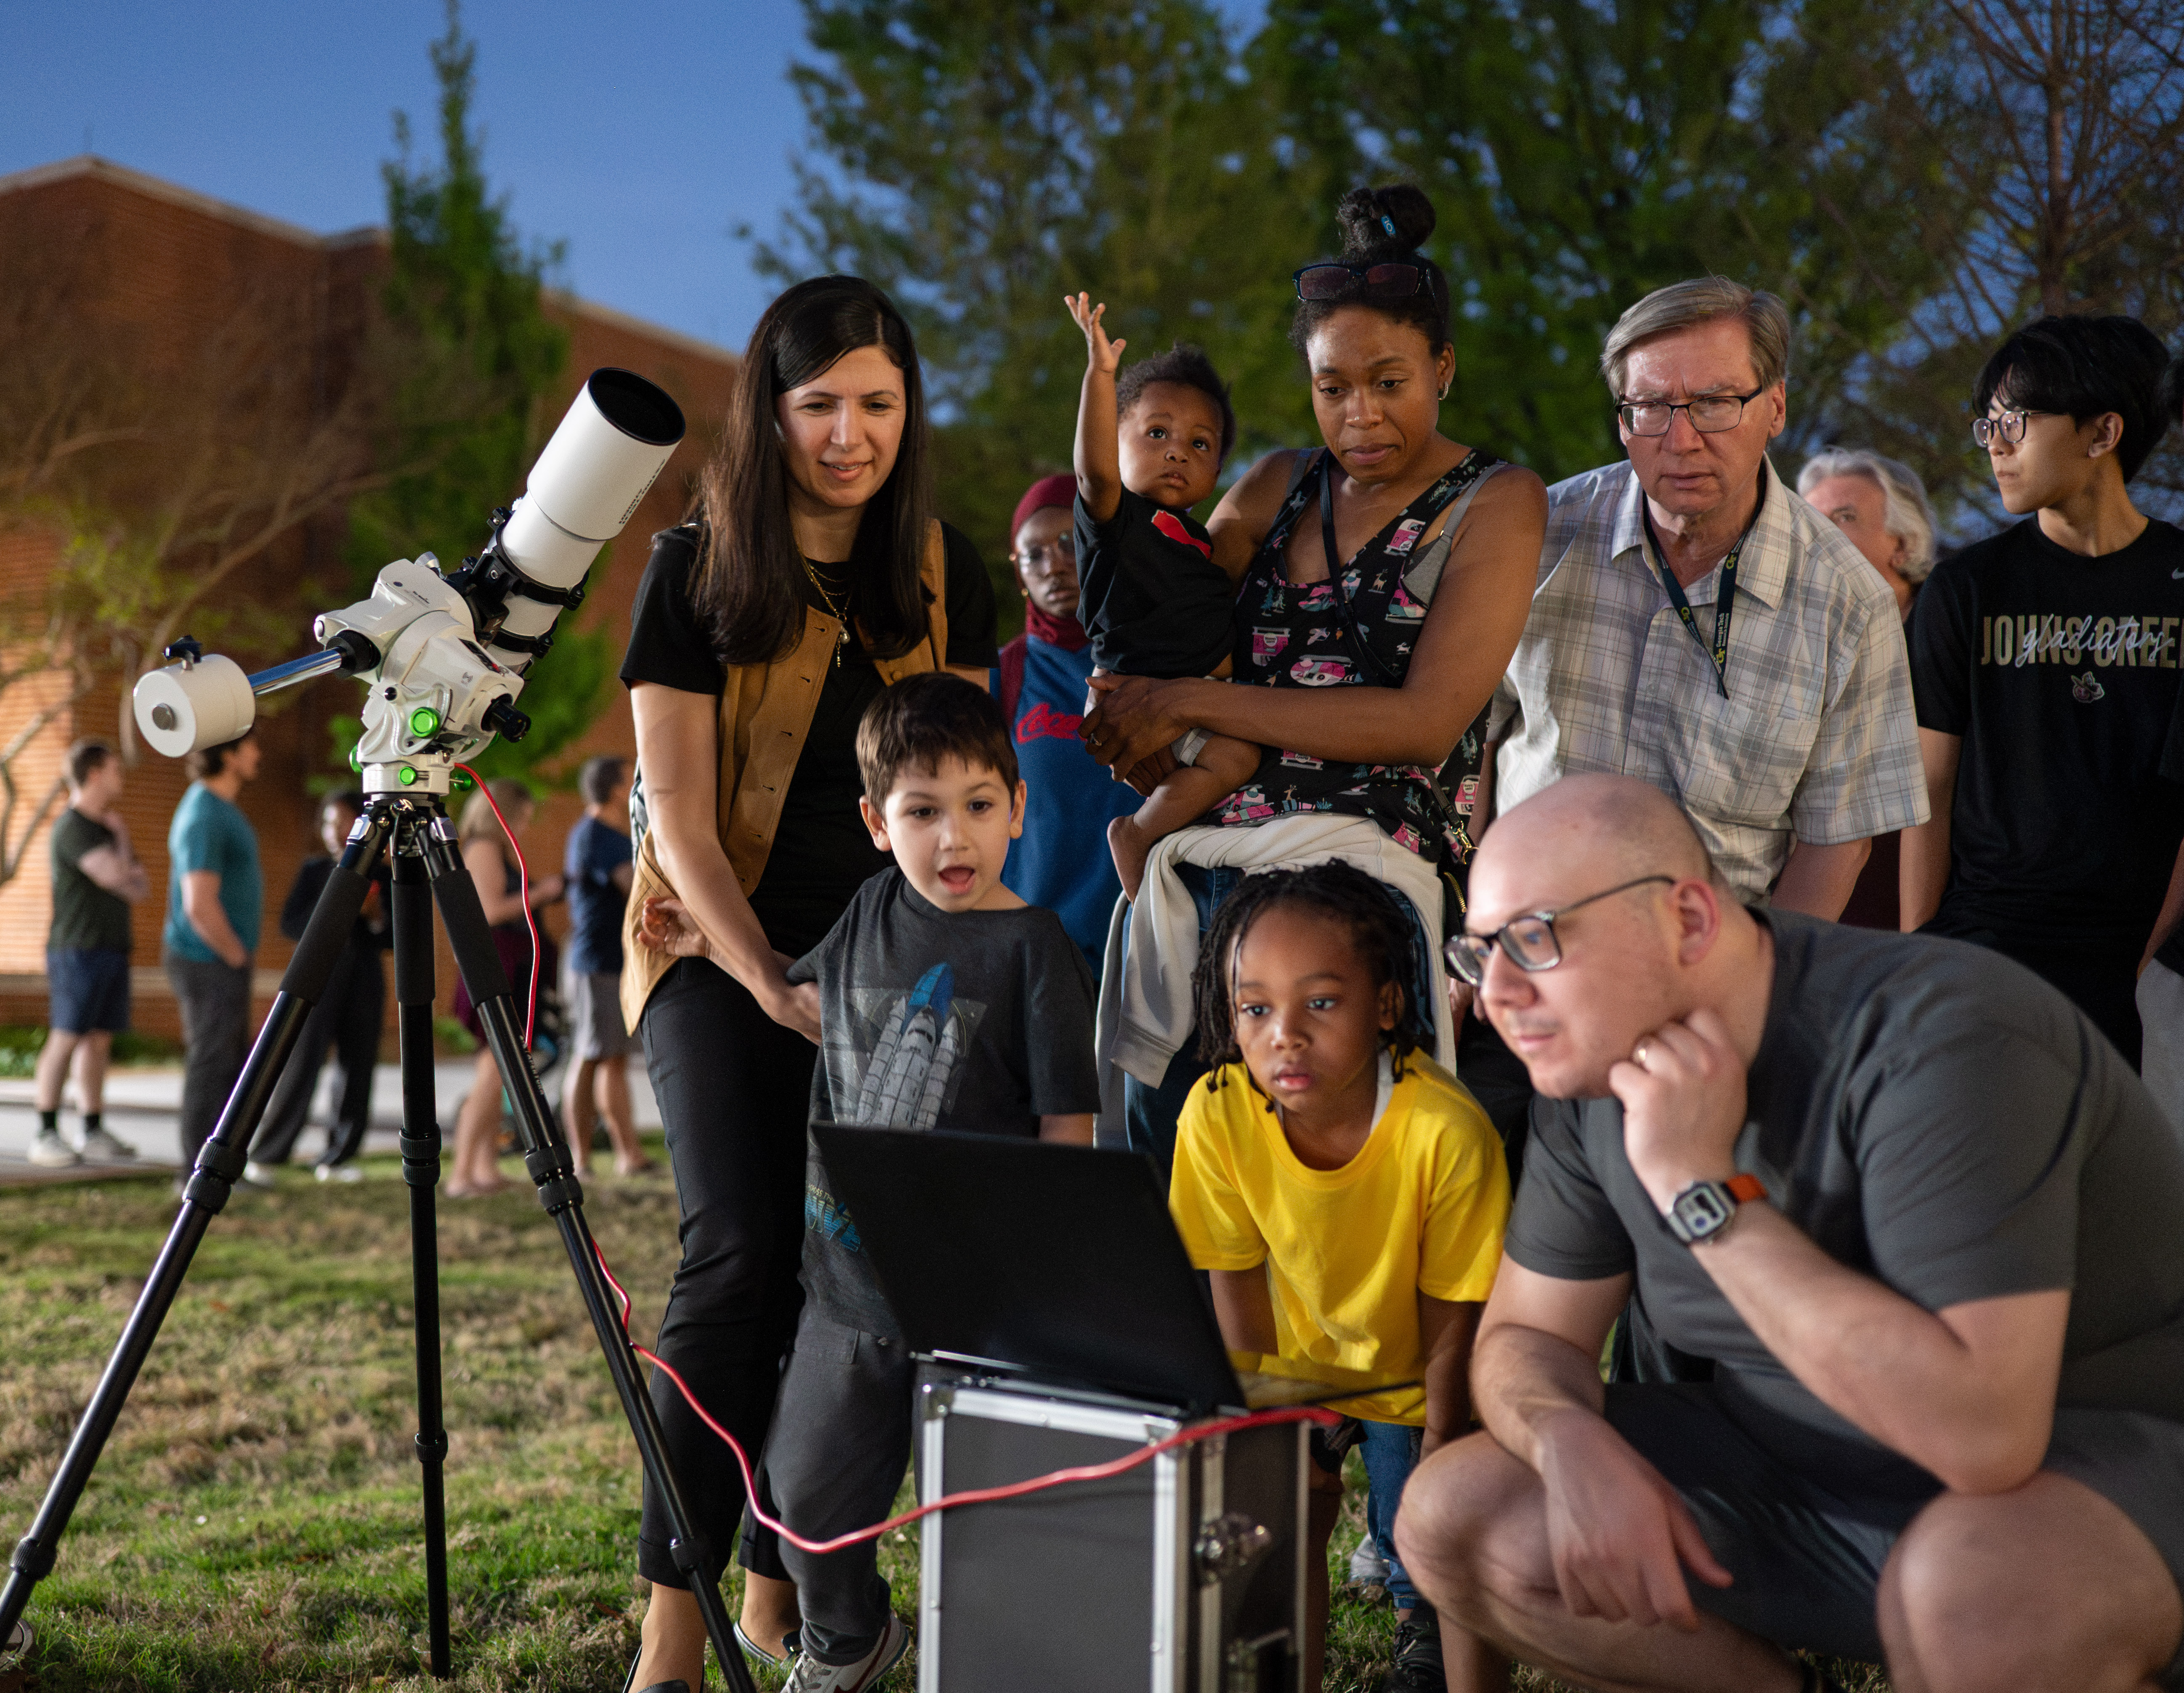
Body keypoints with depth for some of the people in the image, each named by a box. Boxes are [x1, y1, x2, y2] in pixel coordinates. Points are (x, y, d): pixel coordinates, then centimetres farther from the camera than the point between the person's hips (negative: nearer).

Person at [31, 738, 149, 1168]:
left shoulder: (107, 826, 17)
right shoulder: (72, 827, -12)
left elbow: (142, 885, 15)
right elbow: (117, 876, -21)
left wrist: (127, 879, -6)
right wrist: (122, 837, -4)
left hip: (111, 949, 8)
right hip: (77, 950, -8)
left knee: (100, 1040, 7)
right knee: (66, 1039, -8)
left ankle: (93, 1133, 10)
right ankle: (46, 1135, -5)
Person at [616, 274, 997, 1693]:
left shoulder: (944, 576, 7)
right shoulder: (696, 570, -4)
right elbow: (677, 814, -8)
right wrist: (771, 981, -19)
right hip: (723, 953, -4)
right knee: (740, 1258, -17)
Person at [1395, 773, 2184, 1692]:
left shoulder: (1939, 1039, -28)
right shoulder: (1593, 1069, -4)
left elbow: (1982, 1434, -36)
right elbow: (1527, 1335, 5)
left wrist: (1702, 1189, -32)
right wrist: (1576, 1444, -20)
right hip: (1797, 1465, 6)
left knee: (1972, 1591, -40)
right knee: (1451, 1520, -8)